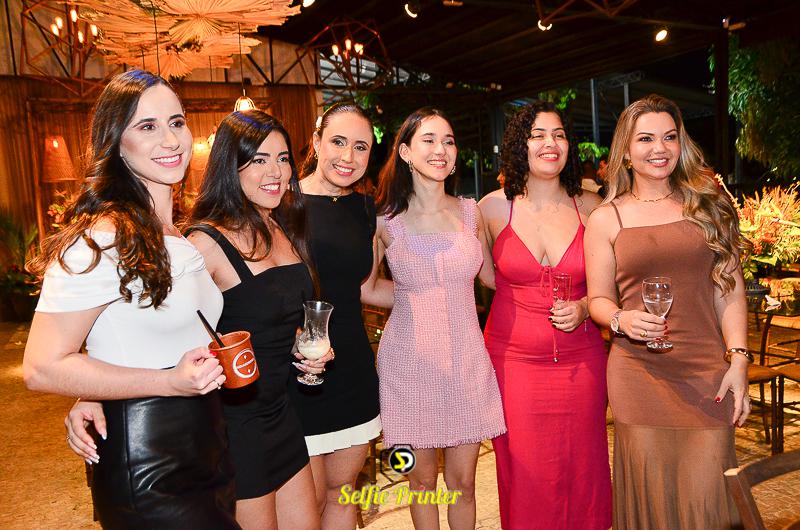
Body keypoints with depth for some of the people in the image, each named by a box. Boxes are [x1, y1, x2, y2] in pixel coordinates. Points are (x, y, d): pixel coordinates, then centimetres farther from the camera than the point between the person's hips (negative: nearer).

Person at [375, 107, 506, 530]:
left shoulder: (470, 213, 3)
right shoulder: (386, 222, -5)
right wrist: (411, 293, 3)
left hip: (467, 360, 2)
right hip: (410, 361, -1)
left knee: (463, 481, 12)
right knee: (422, 480, 13)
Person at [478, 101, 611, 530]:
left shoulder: (590, 207, 1)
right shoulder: (493, 208, -3)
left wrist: (584, 308, -6)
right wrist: (531, 297, 4)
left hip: (580, 360, 1)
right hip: (514, 360, -1)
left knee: (583, 473, 12)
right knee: (525, 477, 6)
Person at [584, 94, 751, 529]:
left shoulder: (707, 205, 7)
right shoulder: (605, 220, 3)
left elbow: (729, 290, 7)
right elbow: (599, 299, 7)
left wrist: (738, 360, -2)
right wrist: (622, 319, -15)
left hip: (707, 374, 1)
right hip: (640, 375, -1)